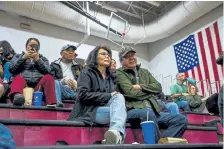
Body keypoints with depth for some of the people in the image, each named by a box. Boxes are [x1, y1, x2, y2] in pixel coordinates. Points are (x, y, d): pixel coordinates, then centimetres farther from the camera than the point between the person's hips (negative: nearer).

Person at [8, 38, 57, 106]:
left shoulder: (43, 59, 24)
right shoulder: (18, 56, 24)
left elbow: (47, 72, 5)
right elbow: (11, 69, 6)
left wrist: (37, 60, -4)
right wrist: (23, 58, 0)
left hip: (38, 85, 1)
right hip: (23, 83, 0)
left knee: (49, 77, -28)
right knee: (18, 78, -33)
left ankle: (52, 103, -44)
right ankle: (17, 96, -65)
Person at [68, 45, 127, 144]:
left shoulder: (110, 77, 25)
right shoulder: (87, 73, 5)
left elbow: (116, 95, 20)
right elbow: (83, 95, -12)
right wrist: (109, 96, -14)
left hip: (105, 110, 5)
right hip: (89, 112, -5)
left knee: (119, 97, -28)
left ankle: (117, 132, -54)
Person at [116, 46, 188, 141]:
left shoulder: (145, 71, 24)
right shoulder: (119, 73, 4)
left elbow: (158, 87, 11)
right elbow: (132, 93, -9)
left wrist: (141, 87, -4)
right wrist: (150, 92, 4)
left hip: (153, 110, 7)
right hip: (133, 111, -6)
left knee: (182, 120, -12)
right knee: (148, 112, -40)